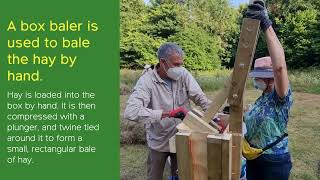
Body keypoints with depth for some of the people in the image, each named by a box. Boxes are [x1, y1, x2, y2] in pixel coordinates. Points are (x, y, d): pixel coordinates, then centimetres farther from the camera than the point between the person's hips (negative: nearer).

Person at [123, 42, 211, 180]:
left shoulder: (183, 74, -10)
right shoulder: (147, 81, -22)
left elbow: (200, 97, -9)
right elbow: (131, 112, -34)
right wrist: (167, 113, -37)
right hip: (158, 142, -2)